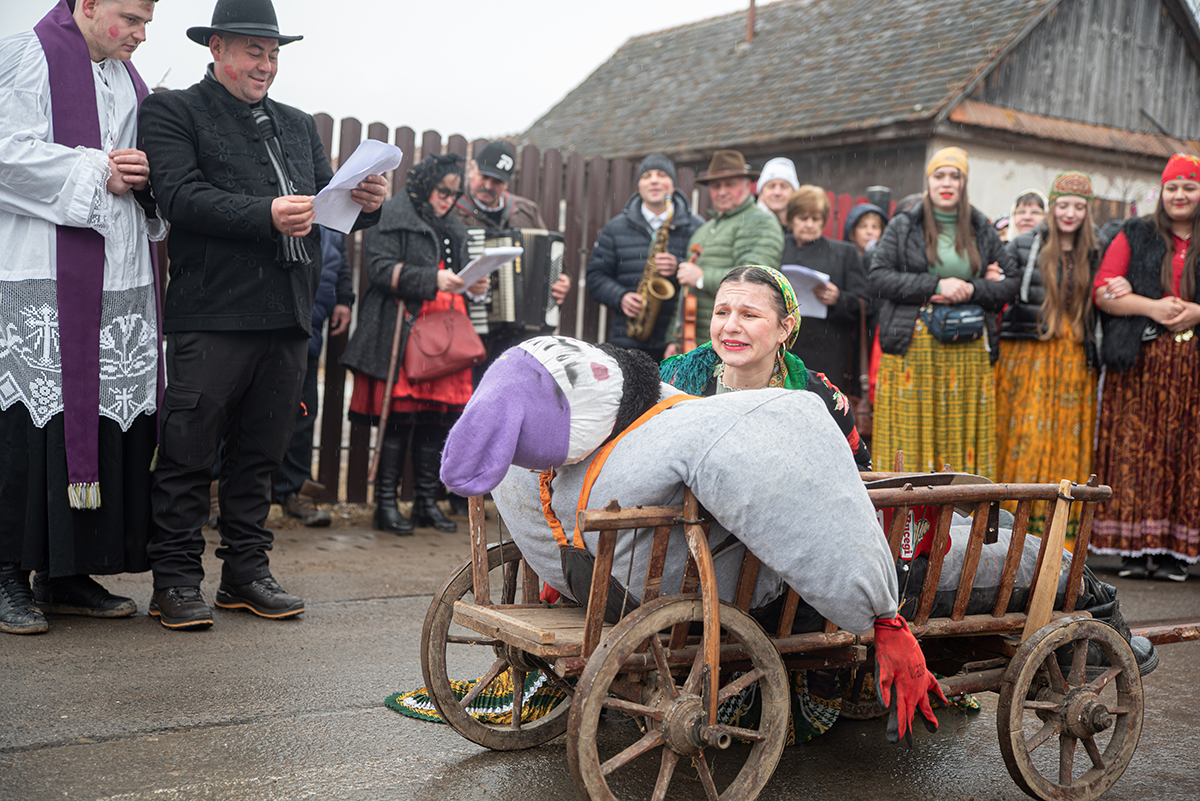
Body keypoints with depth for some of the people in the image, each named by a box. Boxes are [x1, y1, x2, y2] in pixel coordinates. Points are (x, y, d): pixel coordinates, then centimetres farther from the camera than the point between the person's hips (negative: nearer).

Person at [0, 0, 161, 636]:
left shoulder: (125, 76, 23)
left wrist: (142, 174, 4)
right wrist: (97, 172, -10)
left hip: (120, 277, 7)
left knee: (112, 414, 3)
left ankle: (67, 574, 11)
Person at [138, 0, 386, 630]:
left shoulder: (298, 125, 23)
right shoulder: (172, 112, 4)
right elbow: (181, 196, -11)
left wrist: (364, 204, -4)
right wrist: (266, 216, -23)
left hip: (287, 317, 6)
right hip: (211, 313, -6)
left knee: (260, 454, 11)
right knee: (189, 455, -2)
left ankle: (247, 572, 21)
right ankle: (175, 582, 8)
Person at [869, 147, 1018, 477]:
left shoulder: (982, 230, 14)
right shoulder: (903, 226, 7)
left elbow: (1011, 281, 13)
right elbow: (878, 275, -3)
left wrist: (972, 289, -7)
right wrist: (936, 285, -12)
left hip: (968, 348, 2)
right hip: (912, 346, -2)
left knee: (962, 434, 1)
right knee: (911, 431, -5)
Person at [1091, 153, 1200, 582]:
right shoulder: (1136, 236, 12)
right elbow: (1103, 291, 4)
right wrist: (1151, 307, -10)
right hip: (1140, 362, 0)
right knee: (1135, 450, -4)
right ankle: (1133, 546, 1)